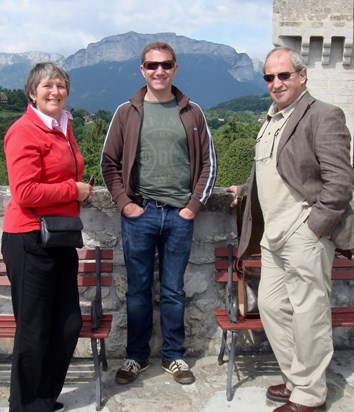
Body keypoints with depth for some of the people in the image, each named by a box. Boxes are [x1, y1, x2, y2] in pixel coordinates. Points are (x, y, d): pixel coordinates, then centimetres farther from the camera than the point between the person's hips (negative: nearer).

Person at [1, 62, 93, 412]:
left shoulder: (64, 127, 13)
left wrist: (78, 191, 11)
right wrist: (74, 190, -12)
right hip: (31, 241, -8)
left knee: (68, 324, 13)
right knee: (34, 331, 4)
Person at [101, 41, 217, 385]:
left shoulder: (191, 113, 6)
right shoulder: (127, 112, 3)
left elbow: (208, 162, 7)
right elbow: (109, 162, 4)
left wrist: (194, 205, 0)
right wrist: (124, 202, -5)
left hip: (179, 215, 1)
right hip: (139, 214, 0)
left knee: (173, 291, 11)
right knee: (138, 290, 9)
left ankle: (173, 355, 26)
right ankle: (136, 356, 25)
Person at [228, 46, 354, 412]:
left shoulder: (323, 116, -9)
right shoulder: (272, 119, 17)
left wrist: (313, 227, -18)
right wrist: (244, 190, 28)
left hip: (305, 236, -9)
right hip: (273, 236, 9)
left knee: (308, 314, 1)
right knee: (271, 307, 14)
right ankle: (295, 380, 32)